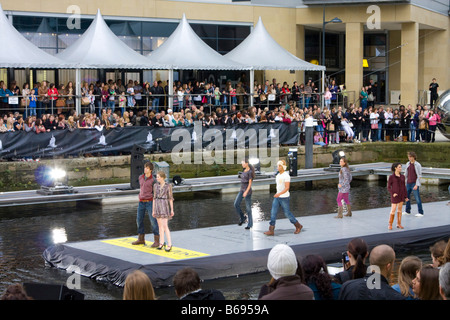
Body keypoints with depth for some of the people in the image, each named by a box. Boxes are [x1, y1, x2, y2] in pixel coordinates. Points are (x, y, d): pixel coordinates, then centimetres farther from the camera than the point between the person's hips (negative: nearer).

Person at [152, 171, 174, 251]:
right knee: (160, 225, 9)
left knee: (165, 226, -11)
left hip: (165, 206, -5)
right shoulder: (156, 186, 6)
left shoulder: (168, 186, -6)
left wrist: (172, 210, -5)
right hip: (157, 206, 5)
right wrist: (153, 210, 8)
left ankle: (169, 244, -7)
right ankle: (162, 242, 20)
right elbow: (154, 198, 9)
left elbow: (170, 198, -4)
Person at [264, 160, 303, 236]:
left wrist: (279, 194, -36)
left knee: (287, 213, 4)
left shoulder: (286, 176, -17)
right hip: (277, 197, 8)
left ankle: (298, 226, 25)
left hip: (284, 197, -8)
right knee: (273, 212, -4)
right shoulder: (278, 175, 10)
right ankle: (271, 230, -5)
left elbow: (287, 188, -24)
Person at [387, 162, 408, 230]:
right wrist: (392, 194, -22)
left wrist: (405, 196, 7)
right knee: (393, 210, -5)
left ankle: (399, 224, 17)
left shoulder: (402, 176, 5)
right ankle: (390, 225, 6)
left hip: (401, 195, 4)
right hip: (395, 196, -4)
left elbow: (404, 187, 9)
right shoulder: (391, 177, -8)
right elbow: (389, 187, -6)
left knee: (399, 209, 9)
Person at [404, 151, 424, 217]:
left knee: (417, 198, -5)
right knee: (406, 197, 12)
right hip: (408, 183, 7)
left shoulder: (418, 165, -13)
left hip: (415, 184, -7)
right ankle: (407, 211, 25)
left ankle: (421, 213, 0)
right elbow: (406, 174, 15)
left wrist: (416, 185, -20)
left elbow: (419, 176, -14)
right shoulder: (408, 164, 7)